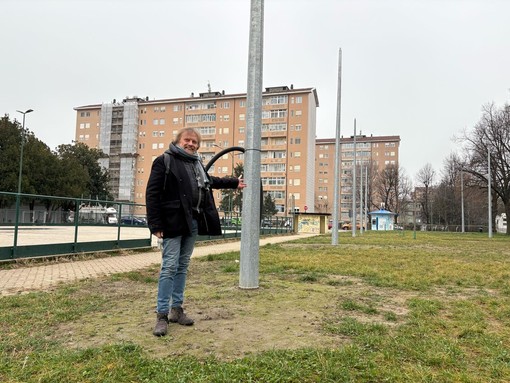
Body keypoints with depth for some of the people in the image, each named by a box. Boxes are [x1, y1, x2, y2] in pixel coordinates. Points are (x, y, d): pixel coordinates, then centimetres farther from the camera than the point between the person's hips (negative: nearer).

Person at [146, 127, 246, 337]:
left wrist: (234, 182, 45)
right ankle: (162, 315, 1)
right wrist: (155, 224, -17)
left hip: (193, 223, 7)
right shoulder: (164, 161, -5)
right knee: (169, 267, -7)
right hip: (173, 222, -7)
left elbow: (210, 180, 36)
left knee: (182, 267, 12)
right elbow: (152, 193, -10)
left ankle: (177, 309, 22)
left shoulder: (196, 163, 16)